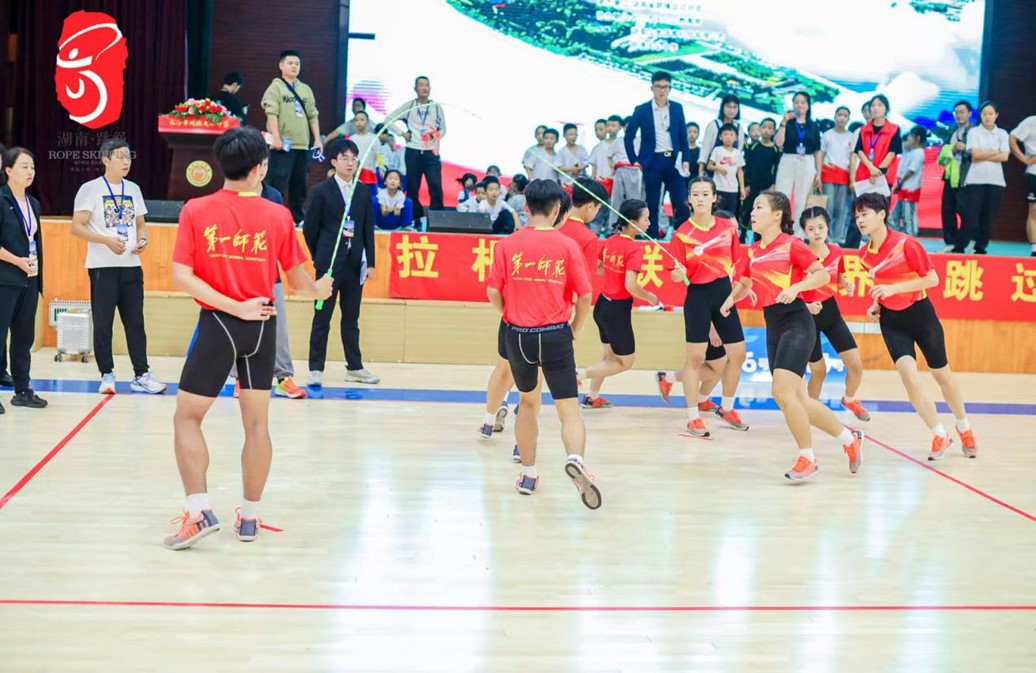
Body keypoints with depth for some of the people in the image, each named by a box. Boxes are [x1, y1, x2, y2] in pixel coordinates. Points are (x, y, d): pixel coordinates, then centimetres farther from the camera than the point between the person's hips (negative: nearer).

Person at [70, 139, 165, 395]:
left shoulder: (133, 189, 12)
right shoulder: (91, 189, -5)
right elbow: (76, 227, -9)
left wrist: (142, 239, -1)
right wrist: (107, 240, -20)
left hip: (131, 265, 5)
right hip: (103, 266, -5)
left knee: (135, 322, 5)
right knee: (103, 323, 2)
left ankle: (141, 375, 9)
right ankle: (107, 375, 11)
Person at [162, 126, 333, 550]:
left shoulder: (196, 211, -5)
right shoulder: (278, 216, -2)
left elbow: (181, 276, -12)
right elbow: (297, 280, 5)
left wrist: (233, 307, -12)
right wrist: (319, 289, 26)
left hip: (217, 323, -2)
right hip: (262, 325, 2)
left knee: (187, 418, 9)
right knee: (257, 423, 12)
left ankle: (199, 511, -4)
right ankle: (249, 518, 19)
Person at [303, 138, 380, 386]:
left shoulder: (364, 191, 9)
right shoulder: (322, 191, -3)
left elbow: (368, 228, 8)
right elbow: (310, 229, 1)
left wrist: (370, 262, 4)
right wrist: (319, 258, 5)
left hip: (355, 263, 4)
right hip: (330, 263, -4)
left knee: (351, 319, 11)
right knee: (322, 318, 1)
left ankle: (355, 368, 18)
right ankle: (316, 369, 5)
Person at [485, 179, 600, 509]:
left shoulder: (507, 244, -1)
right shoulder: (567, 246, -3)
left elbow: (493, 291, -3)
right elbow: (585, 296, -5)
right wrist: (575, 329, 10)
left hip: (518, 335, 2)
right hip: (555, 335, -2)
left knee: (527, 401, 22)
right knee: (569, 410, -3)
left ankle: (528, 475, 28)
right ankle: (575, 460, -32)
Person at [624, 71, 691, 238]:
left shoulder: (677, 108, 6)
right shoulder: (641, 110, -1)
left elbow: (683, 135, 11)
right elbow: (628, 136, 4)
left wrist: (685, 159, 3)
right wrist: (634, 160, -1)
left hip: (673, 160, 2)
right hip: (652, 161, -1)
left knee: (682, 202, -6)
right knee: (652, 203, 4)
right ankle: (652, 238, 11)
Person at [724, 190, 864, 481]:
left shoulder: (792, 244, -6)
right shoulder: (752, 252, 12)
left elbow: (823, 274, -7)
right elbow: (744, 284, 26)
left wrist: (796, 287, -21)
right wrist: (731, 299, 6)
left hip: (796, 323, -7)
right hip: (773, 327, 7)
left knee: (782, 392, -18)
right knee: (798, 401, 8)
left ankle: (807, 458, -4)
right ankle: (849, 437, 28)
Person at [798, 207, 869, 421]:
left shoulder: (837, 252, -5)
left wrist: (848, 285, -10)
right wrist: (805, 306, -31)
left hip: (831, 311, 4)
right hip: (808, 315, -4)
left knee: (856, 365, 2)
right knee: (818, 371, 6)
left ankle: (850, 399, 33)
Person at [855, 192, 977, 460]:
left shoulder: (906, 243, -17)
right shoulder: (865, 254, 0)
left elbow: (932, 279, -18)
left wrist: (894, 288, -26)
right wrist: (877, 304, 1)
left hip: (920, 314, -3)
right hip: (891, 320, 3)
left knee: (942, 375, 11)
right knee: (908, 374, -17)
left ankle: (964, 428, 36)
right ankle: (940, 436, -2)